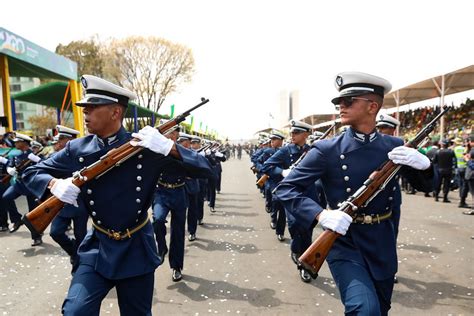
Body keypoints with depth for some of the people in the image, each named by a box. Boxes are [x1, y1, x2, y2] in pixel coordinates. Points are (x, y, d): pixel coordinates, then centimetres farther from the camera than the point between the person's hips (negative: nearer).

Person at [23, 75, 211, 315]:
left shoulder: (146, 147, -14)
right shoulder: (77, 149, -5)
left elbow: (203, 169, -18)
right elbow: (31, 173, 7)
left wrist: (168, 147, -36)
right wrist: (55, 184, -16)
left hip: (137, 250, -1)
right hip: (98, 248, 2)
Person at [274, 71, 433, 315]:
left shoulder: (394, 146, 0)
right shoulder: (327, 150, -13)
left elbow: (425, 185, 10)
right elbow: (284, 189, -14)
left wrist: (423, 164, -13)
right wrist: (321, 215, -30)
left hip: (382, 244, 5)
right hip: (344, 242, -4)